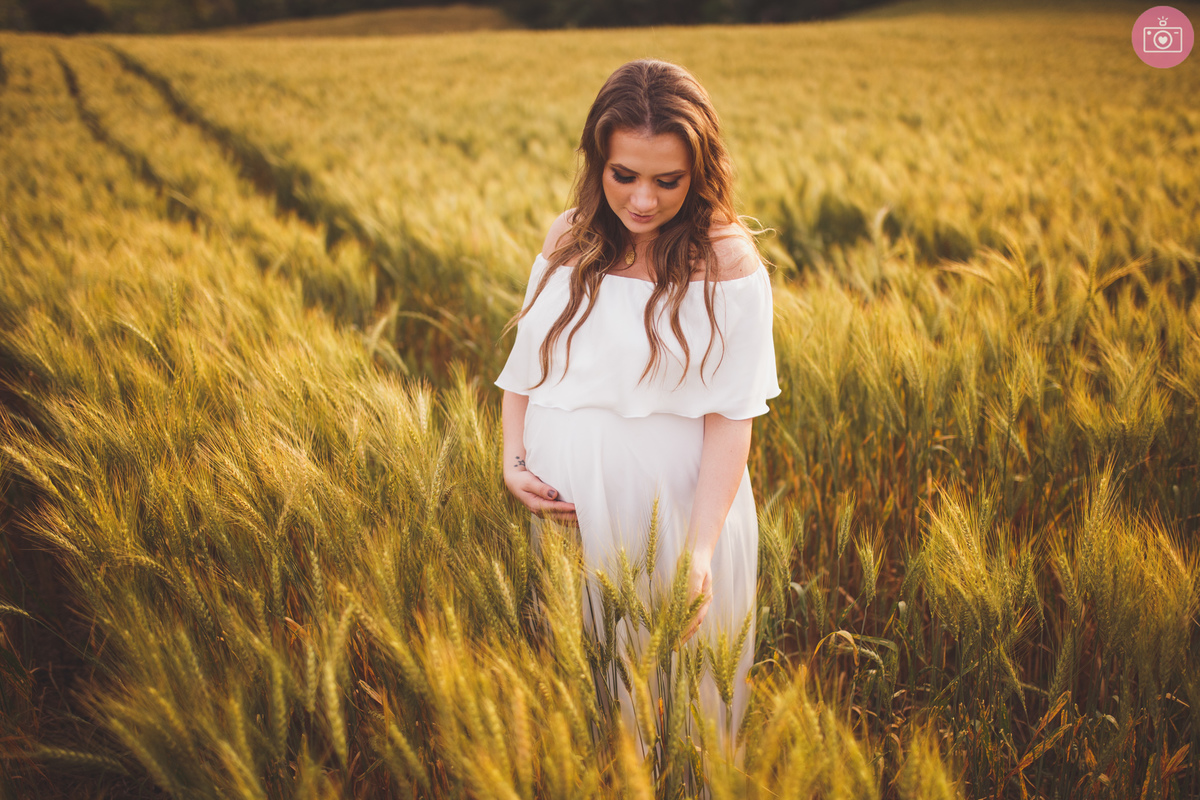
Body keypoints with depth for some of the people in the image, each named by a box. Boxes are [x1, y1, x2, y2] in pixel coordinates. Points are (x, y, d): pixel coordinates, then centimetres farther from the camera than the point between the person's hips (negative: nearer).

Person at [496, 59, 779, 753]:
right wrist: (513, 461, -5)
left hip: (669, 513, -4)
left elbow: (732, 417, -13)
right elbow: (524, 365, 11)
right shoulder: (568, 239, 4)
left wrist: (701, 547, -22)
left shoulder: (727, 264, -11)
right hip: (560, 510, 5)